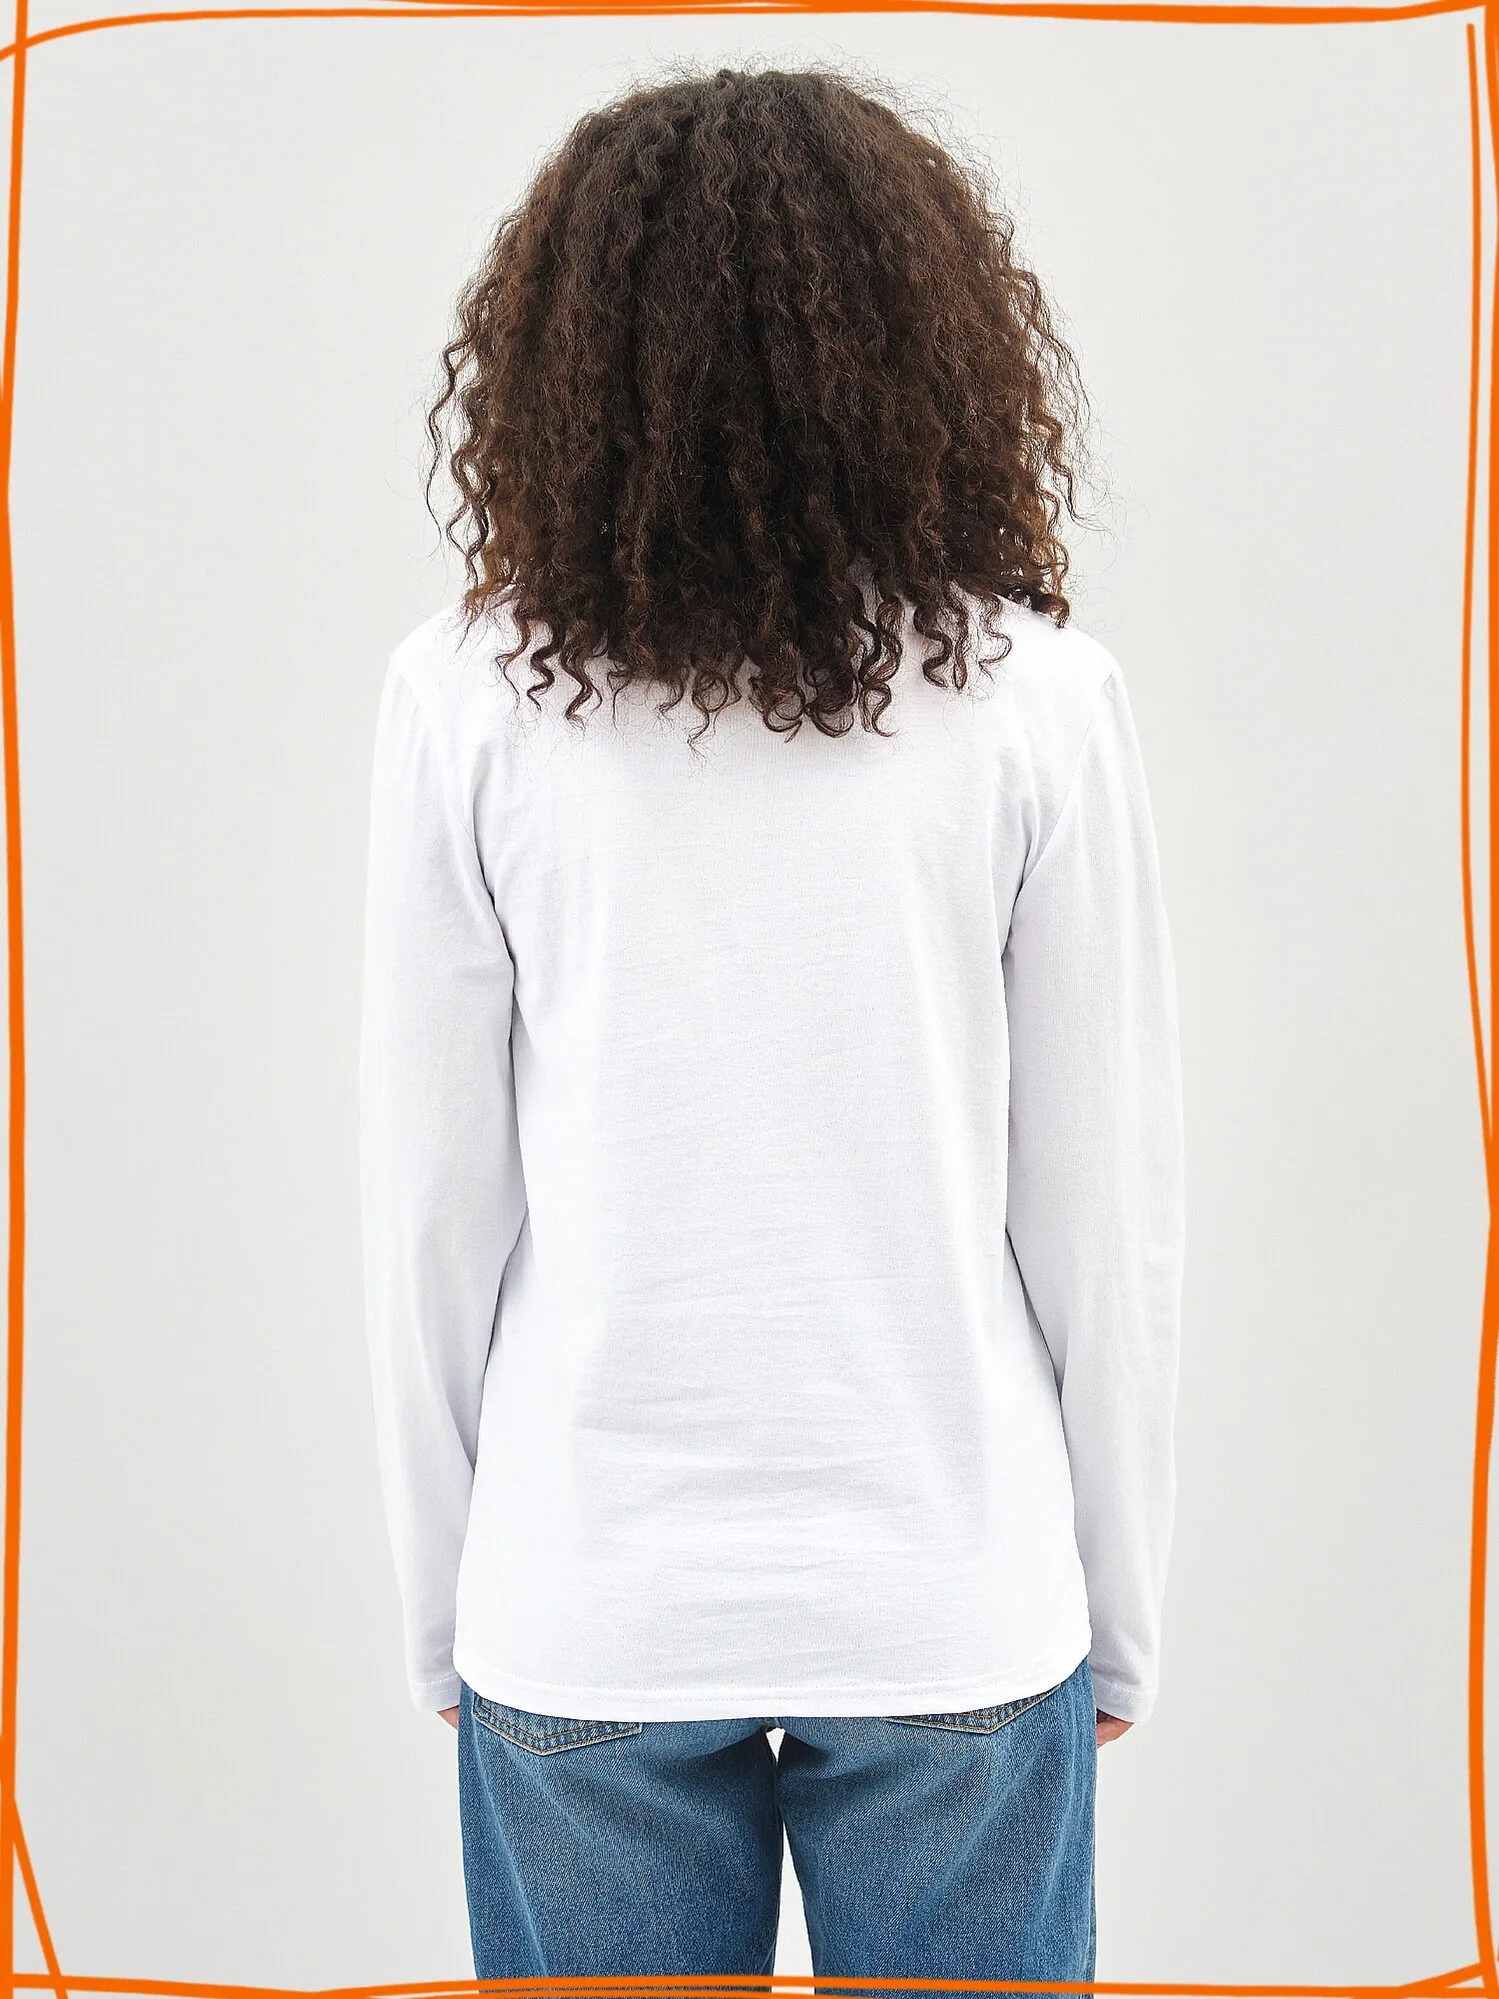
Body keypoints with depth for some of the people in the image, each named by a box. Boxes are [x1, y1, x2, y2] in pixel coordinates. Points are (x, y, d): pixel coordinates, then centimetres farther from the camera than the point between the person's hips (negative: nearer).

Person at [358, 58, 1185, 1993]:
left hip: (583, 1619, 0)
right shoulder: (1033, 692, -8)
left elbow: (431, 1217, -4)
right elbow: (1106, 1213, -4)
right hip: (958, 1613, 0)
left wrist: (442, 1611, 9)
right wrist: (1121, 1609, 9)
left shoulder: (466, 698, -8)